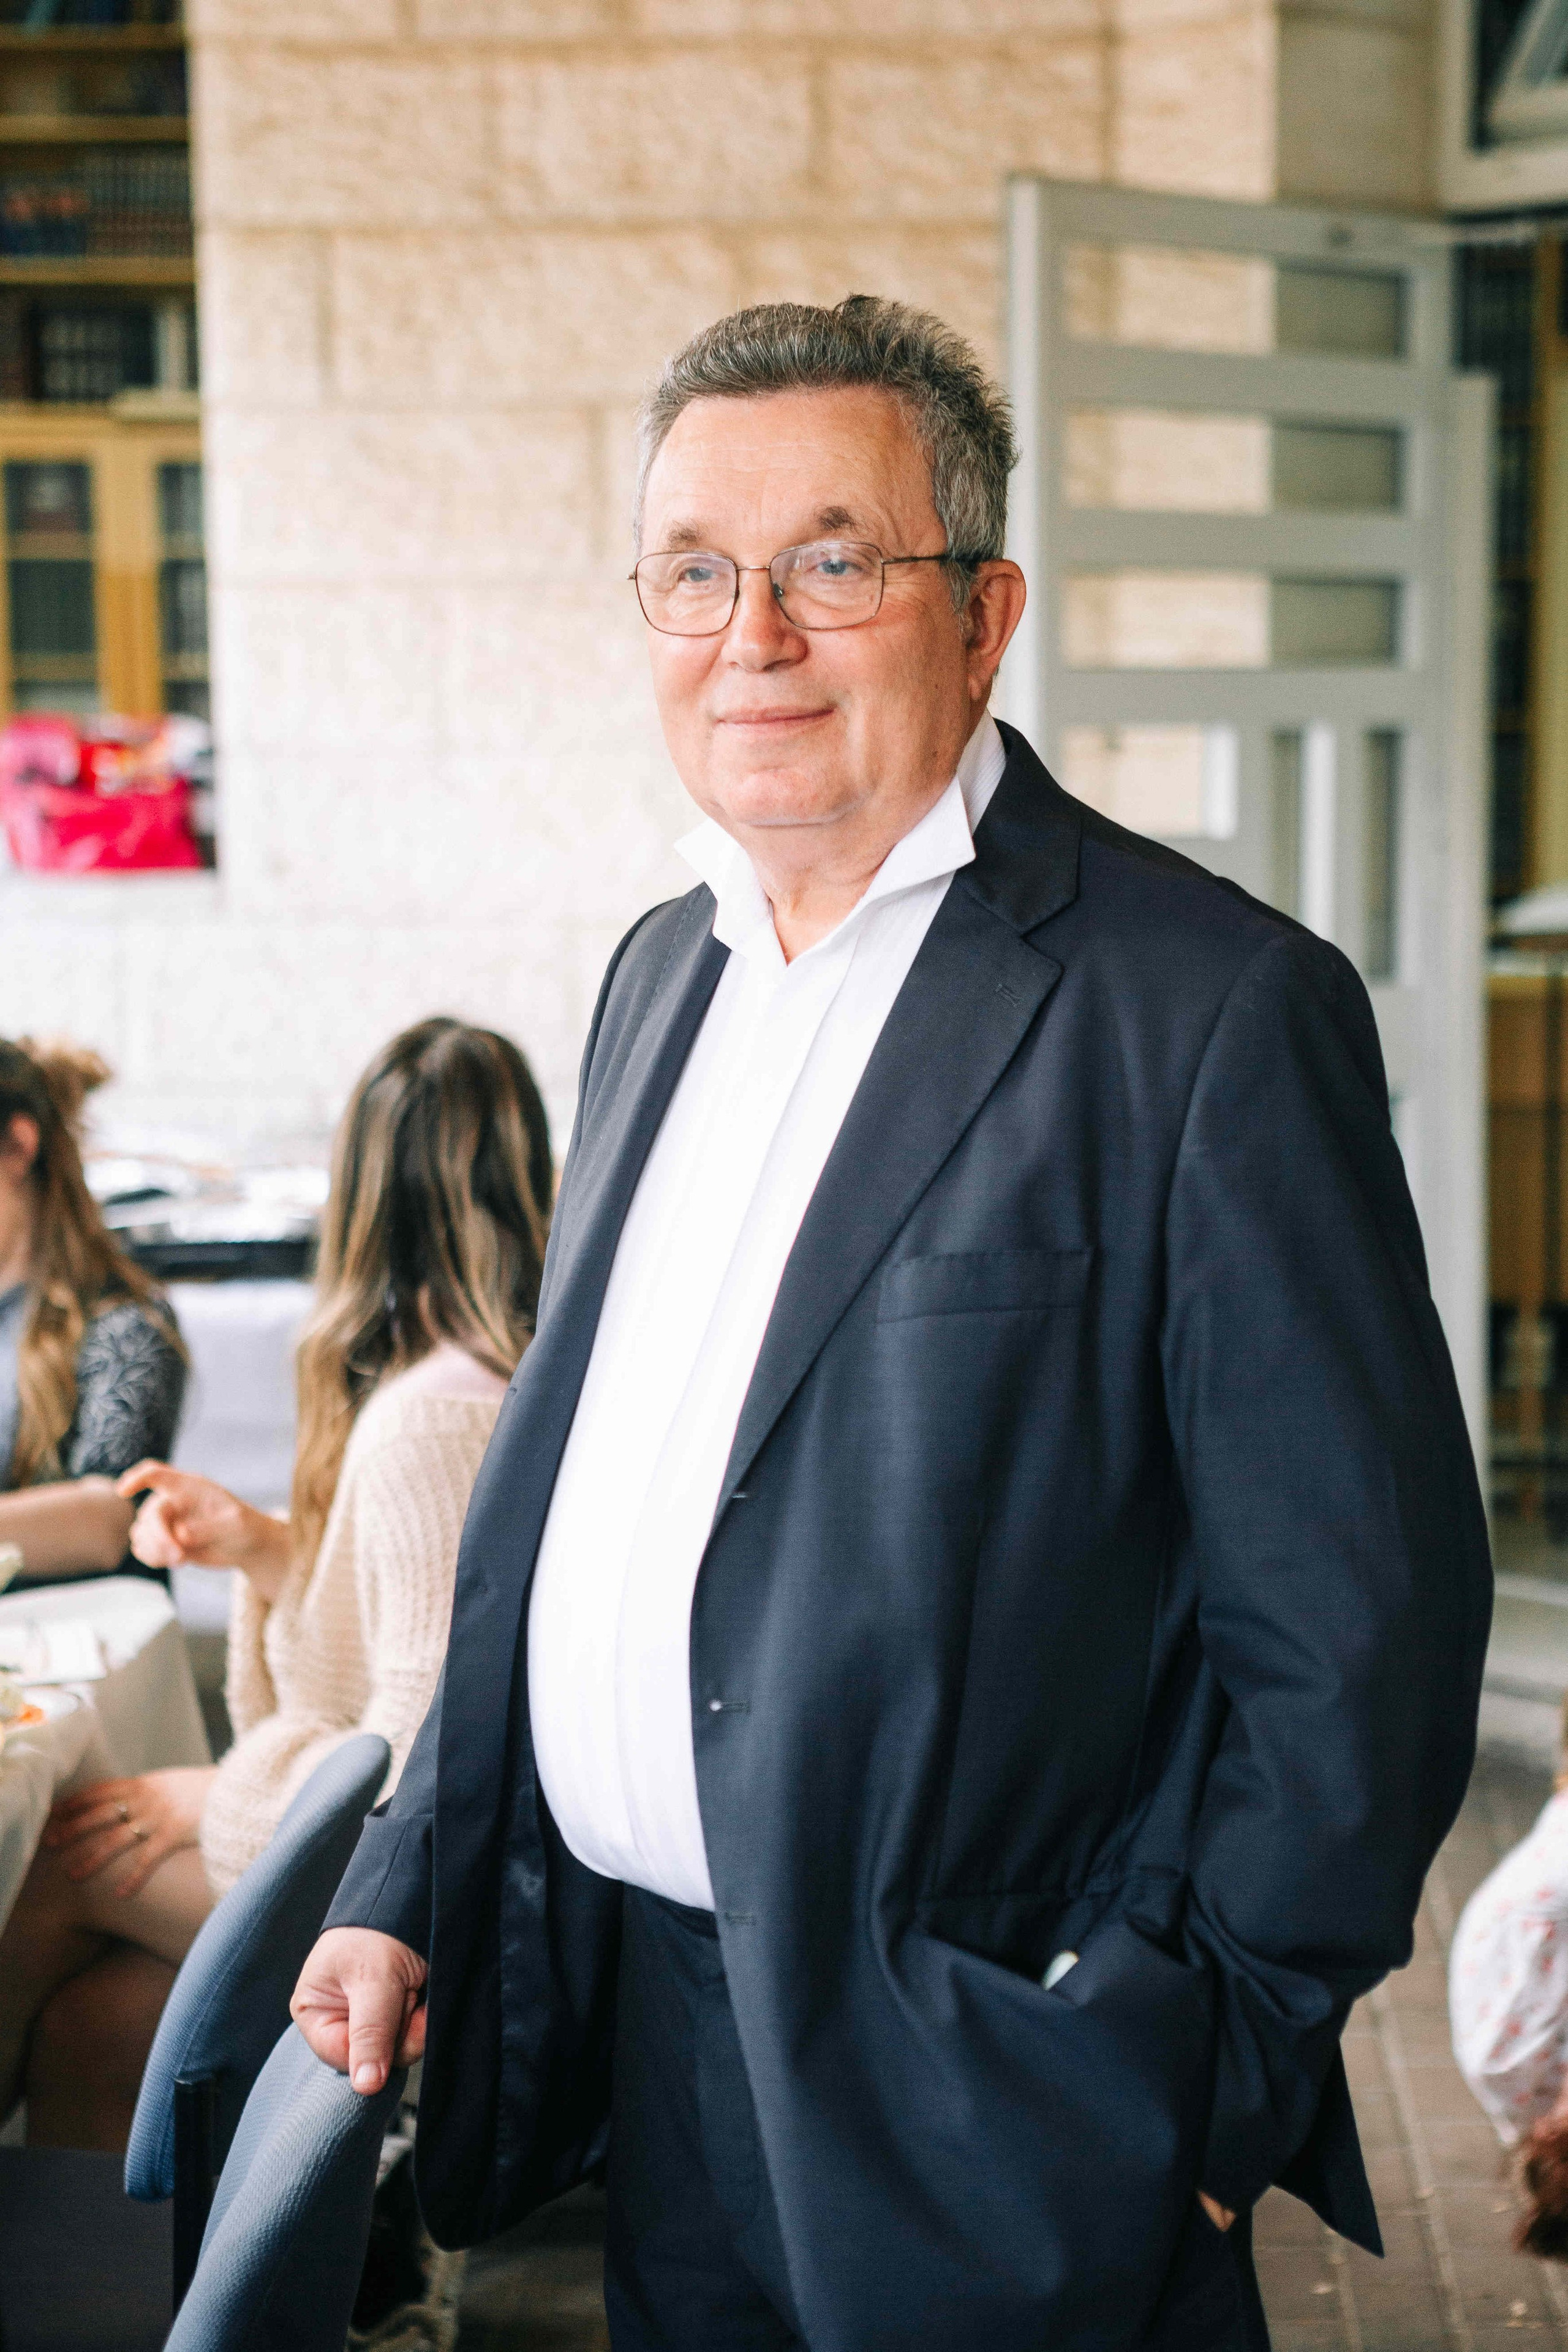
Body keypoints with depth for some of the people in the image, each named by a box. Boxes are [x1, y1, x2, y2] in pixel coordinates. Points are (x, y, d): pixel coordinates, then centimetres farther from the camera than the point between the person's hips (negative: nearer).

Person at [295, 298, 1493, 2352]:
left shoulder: (1217, 1008, -15)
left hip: (980, 2121, -6)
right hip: (639, 2031, 7)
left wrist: (1186, 2084, -14)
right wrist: (412, 1889, 11)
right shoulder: (666, 971, 9)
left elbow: (1362, 1621, -15)